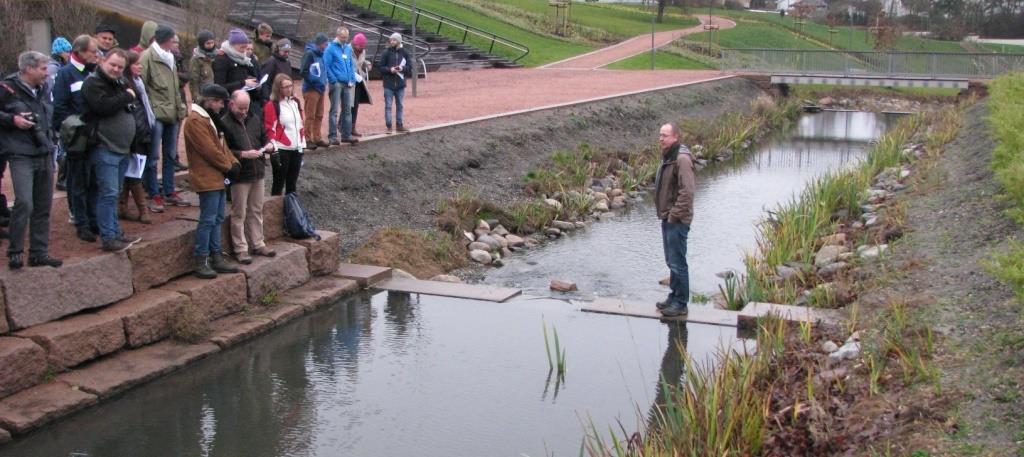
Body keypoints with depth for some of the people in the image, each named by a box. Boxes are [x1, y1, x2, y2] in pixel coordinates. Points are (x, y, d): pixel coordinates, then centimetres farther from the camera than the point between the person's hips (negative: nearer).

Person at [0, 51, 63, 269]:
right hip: (21, 155, -7)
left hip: (45, 155, 7)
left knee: (43, 207, 8)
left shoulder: (44, 88, 13)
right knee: (24, 203, -15)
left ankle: (39, 253, 17)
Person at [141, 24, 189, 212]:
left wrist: (180, 109, 17)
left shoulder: (169, 58, 16)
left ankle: (169, 192, 24)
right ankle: (154, 195, 5)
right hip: (155, 115, -8)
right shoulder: (148, 57, -10)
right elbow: (141, 85, -14)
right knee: (153, 157, -1)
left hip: (171, 114, 8)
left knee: (170, 156, 15)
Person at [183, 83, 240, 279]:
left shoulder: (207, 118, 18)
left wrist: (233, 162, 2)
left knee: (217, 219, 13)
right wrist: (228, 167, -9)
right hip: (207, 179, -10)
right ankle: (201, 261, -2)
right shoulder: (195, 120, -15)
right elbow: (210, 150, -19)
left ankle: (216, 257, 19)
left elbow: (219, 144, 17)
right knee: (208, 220, -7)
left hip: (217, 178, 10)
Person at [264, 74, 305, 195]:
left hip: (296, 148, 6)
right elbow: (270, 129, -12)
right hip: (281, 150, -6)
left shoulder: (295, 102, 12)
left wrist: (303, 145, 14)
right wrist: (274, 150, -16)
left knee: (292, 182, 12)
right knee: (279, 182, 1)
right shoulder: (272, 105, -9)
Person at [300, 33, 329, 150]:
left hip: (320, 89, 8)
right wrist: (314, 80, -14)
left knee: (319, 116, 13)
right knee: (310, 116, -4)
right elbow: (303, 71, -19)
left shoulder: (320, 54, 12)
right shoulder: (309, 53, -13)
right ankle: (308, 140, 1)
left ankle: (317, 138, 20)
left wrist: (324, 80, 8)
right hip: (311, 89, -8)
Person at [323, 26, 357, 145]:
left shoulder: (348, 48, 13)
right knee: (334, 110, -5)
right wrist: (334, 80, -13)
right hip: (336, 84, -7)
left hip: (347, 84, 7)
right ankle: (332, 136, -2)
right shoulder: (331, 48, -7)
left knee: (347, 110, 10)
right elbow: (326, 66, -10)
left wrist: (352, 80, 6)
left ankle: (346, 135, 18)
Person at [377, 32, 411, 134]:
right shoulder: (386, 53, -3)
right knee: (388, 106, 0)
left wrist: (403, 68, -15)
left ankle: (400, 125, 18)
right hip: (389, 84, -2)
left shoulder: (404, 53, 3)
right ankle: (389, 126, 5)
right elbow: (379, 67, -2)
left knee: (399, 105, 10)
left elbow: (410, 66, 5)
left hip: (400, 84, 2)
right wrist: (389, 69, -18)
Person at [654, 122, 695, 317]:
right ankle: (674, 297, 27)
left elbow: (686, 191, -24)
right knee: (671, 262, 17)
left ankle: (680, 303, 4)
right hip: (667, 219, 10)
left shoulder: (682, 159, -18)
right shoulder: (667, 157, 13)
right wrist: (664, 214, 15)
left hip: (677, 221, -10)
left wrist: (674, 215, -20)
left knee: (677, 263, -3)